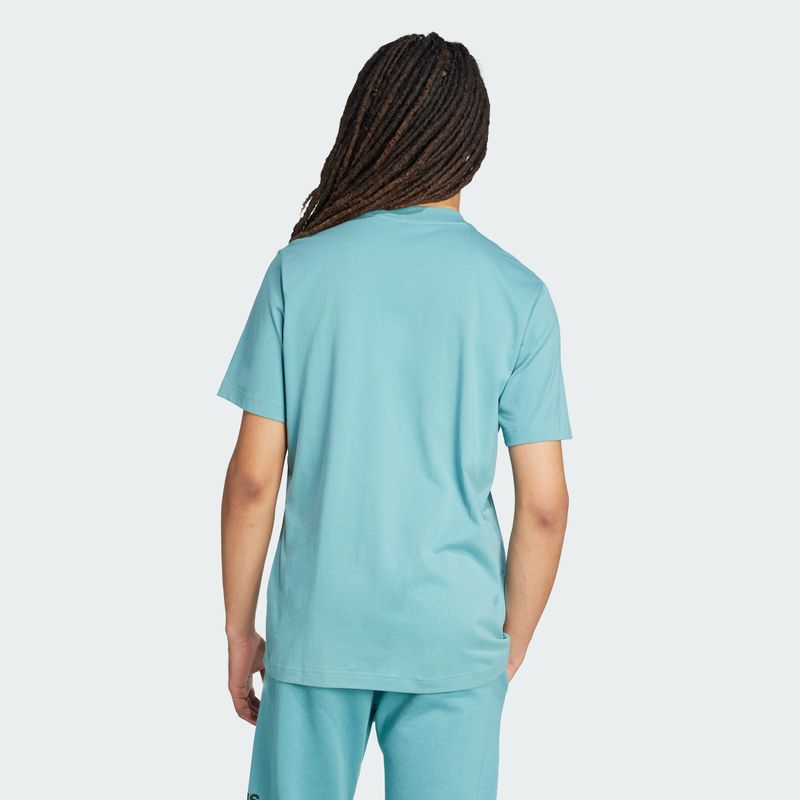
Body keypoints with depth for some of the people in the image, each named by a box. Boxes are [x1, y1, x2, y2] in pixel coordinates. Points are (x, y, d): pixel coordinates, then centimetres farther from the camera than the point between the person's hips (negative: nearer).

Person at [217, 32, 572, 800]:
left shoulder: (300, 268, -6)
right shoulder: (518, 293, -4)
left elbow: (253, 479, -6)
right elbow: (544, 505, -5)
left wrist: (238, 628, 6)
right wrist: (512, 646, 9)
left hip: (317, 626, 0)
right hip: (455, 635, 0)